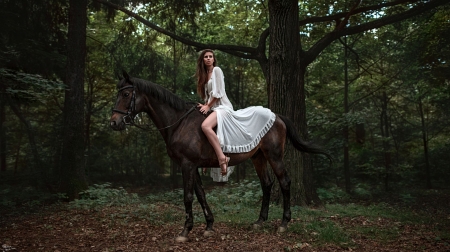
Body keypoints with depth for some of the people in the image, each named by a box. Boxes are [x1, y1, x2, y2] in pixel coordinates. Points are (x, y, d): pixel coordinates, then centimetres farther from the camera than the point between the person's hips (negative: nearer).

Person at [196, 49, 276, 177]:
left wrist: (208, 106, -9)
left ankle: (222, 157, -34)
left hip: (222, 106, -10)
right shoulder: (203, 75, 21)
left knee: (205, 126, -35)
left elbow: (218, 93, -10)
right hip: (213, 108, 10)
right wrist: (204, 105, 4)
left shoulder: (216, 70, -2)